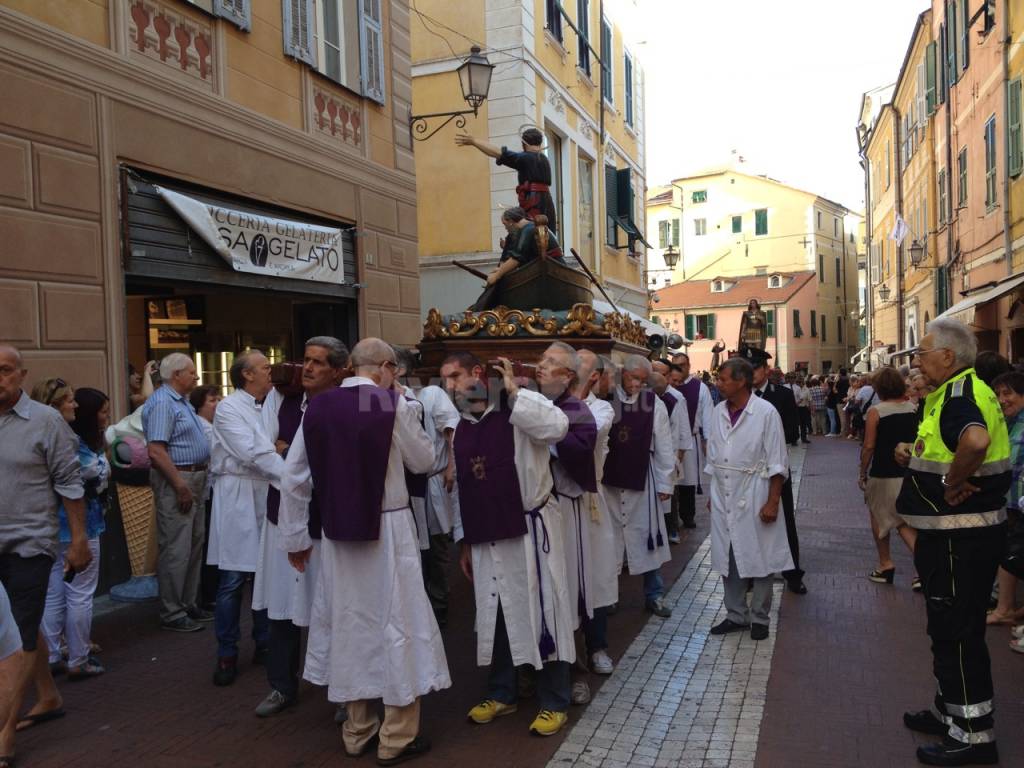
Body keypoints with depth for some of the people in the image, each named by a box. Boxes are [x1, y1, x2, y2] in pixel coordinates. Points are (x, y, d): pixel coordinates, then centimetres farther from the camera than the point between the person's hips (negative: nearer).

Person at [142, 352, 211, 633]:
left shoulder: (182, 401, 15)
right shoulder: (162, 403, -16)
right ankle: (172, 613, 7)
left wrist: (196, 482, 14)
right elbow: (155, 451, -23)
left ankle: (188, 603, 27)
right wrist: (181, 486, -22)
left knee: (195, 544, 16)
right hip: (175, 480, -10)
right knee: (175, 549, -3)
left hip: (194, 478, 10)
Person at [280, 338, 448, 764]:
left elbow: (293, 478, 3)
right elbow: (423, 461, 1)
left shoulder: (318, 406, 0)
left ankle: (358, 730, 28)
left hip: (337, 531, 5)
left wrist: (295, 537, 11)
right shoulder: (393, 404, -11)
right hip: (387, 528, -4)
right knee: (396, 621, 7)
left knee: (350, 622, 16)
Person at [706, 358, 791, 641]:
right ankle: (736, 615, 25)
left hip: (753, 498, -5)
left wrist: (773, 501, -12)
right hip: (723, 497, 5)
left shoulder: (765, 413, -11)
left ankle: (759, 618, 20)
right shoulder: (719, 412, 4)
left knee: (758, 559, 5)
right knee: (727, 558, 11)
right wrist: (712, 495, 13)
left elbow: (777, 463, -9)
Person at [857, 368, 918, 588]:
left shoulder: (875, 411, -12)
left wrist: (863, 473, -1)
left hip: (884, 474, -4)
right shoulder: (914, 408, 1)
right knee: (904, 521, 13)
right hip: (910, 473, 4)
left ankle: (885, 566, 21)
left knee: (878, 517, 16)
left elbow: (868, 447, -11)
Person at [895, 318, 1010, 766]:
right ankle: (952, 714, 35)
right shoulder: (950, 393, 12)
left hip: (961, 537, -11)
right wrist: (913, 455, 4)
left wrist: (951, 482, -28)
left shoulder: (962, 394, -21)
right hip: (949, 532, 11)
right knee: (949, 629, 21)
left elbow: (975, 441, -44)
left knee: (957, 632, 1)